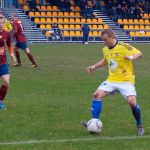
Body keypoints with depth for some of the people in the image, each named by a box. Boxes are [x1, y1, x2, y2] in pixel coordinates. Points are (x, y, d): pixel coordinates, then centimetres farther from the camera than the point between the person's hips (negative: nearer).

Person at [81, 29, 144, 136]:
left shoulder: (123, 46, -12)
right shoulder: (105, 50, 9)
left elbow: (139, 53, -16)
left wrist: (131, 57, -36)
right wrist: (94, 66, 19)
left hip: (126, 80, -6)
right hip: (112, 80, 6)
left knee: (132, 102, -21)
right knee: (97, 94, -13)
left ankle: (139, 126, 3)